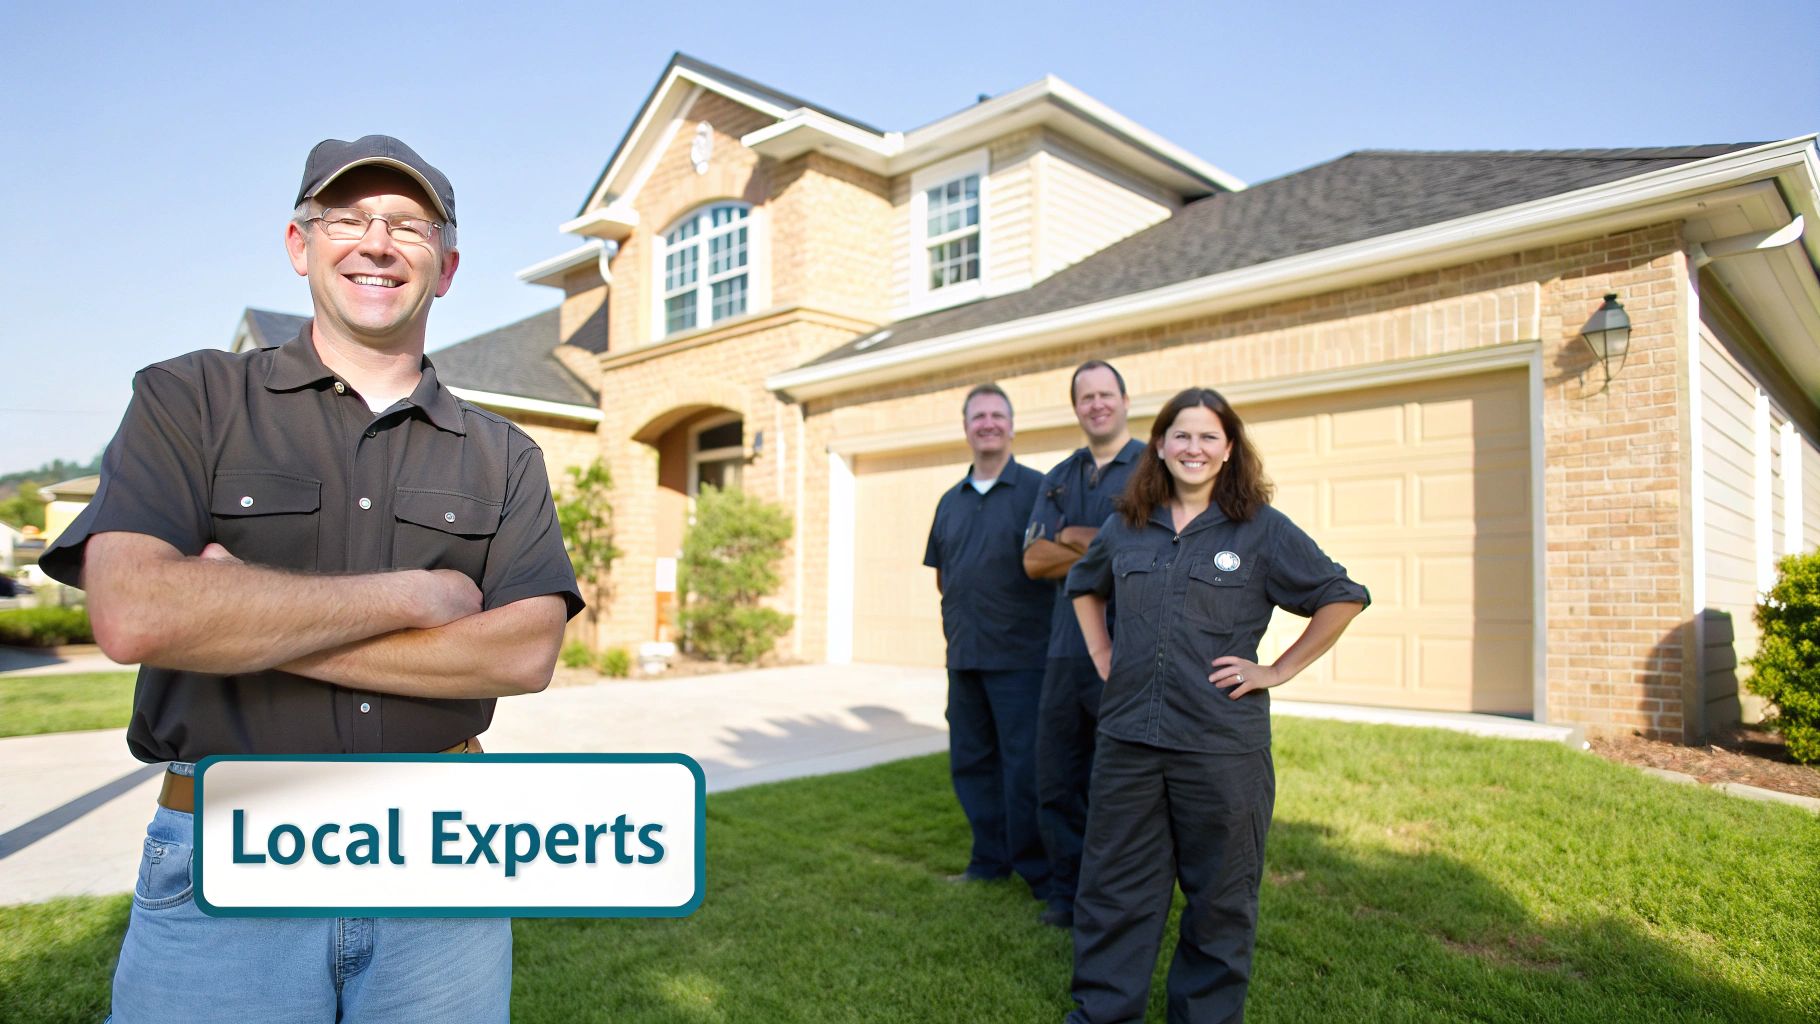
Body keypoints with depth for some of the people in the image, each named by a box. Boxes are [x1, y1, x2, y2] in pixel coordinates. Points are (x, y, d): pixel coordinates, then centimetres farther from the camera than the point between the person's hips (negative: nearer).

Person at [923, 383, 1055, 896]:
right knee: (971, 762, 13)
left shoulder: (1038, 488, -3)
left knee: (1025, 766, -1)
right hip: (964, 655, 6)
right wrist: (961, 613, 8)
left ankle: (1039, 872, 14)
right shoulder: (951, 500, 14)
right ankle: (989, 862, 28)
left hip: (1021, 655, -6)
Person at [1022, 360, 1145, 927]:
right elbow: (1034, 559, 5)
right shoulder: (1059, 478, 16)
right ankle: (1067, 895, 27)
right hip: (1065, 649, 5)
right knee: (1057, 784, 11)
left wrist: (1074, 538, -8)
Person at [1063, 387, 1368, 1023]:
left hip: (1222, 747, -3)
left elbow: (1341, 599, -1)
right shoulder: (1125, 528, 7)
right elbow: (1083, 587, 26)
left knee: (1218, 897, 12)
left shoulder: (1262, 529, -3)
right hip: (1128, 738, 3)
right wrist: (1100, 651, 14)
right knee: (1113, 888, 12)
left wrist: (1277, 672, -4)